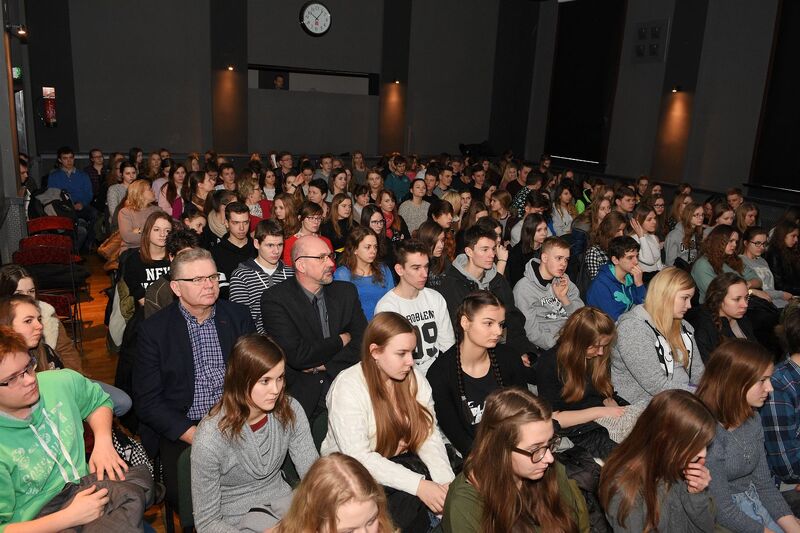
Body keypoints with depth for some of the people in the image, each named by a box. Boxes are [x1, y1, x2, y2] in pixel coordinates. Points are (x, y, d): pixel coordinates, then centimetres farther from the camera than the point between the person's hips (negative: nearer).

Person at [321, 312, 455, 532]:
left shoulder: (414, 378, -2)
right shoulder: (348, 388, -19)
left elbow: (429, 435, -6)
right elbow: (359, 457, -24)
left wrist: (447, 482, -23)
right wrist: (418, 485, -29)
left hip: (401, 461, 5)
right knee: (407, 504, -29)